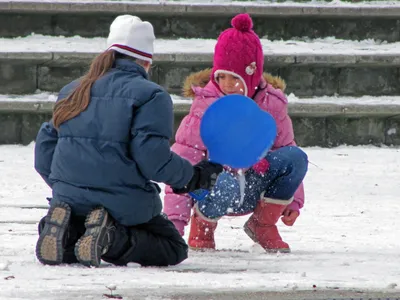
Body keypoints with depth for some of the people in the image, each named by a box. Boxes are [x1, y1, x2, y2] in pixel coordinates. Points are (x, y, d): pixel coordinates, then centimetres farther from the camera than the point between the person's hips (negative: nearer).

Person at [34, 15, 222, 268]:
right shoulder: (150, 95, -7)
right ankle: (115, 240, -16)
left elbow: (46, 147, 15)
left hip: (68, 197, 5)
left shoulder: (72, 92, 13)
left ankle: (67, 234, -7)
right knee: (174, 248, 15)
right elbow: (153, 158, -15)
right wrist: (193, 176, 3)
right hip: (124, 203, -5)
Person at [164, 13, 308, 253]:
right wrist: (175, 219, -27)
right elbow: (183, 161, -19)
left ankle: (263, 225, -2)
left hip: (252, 190, 4)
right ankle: (202, 226, -5)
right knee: (226, 185, -41)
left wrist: (293, 200, 0)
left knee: (297, 157, -20)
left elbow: (287, 150, 9)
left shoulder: (271, 104, -3)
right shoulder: (206, 106, -14)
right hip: (211, 188, -4)